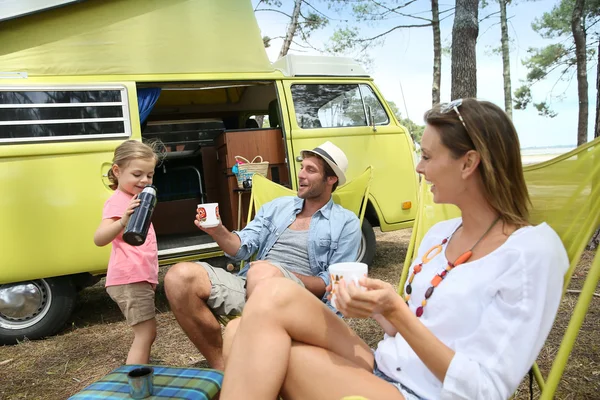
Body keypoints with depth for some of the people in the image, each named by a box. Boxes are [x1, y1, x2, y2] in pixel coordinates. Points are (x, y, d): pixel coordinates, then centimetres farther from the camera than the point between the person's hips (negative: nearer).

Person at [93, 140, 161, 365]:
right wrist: (123, 222, -48)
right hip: (130, 279, -10)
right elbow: (99, 239, -29)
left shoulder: (133, 199, 19)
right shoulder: (118, 201, -12)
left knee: (147, 334, 17)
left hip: (139, 278, 10)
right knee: (145, 335, -10)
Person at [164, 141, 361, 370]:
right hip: (250, 285, 5)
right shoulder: (277, 206, 20)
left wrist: (288, 277, -13)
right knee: (180, 276, -18)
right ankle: (221, 364, -7)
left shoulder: (346, 223, 8)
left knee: (262, 271, -39)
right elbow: (242, 248, 11)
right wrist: (218, 232, -10)